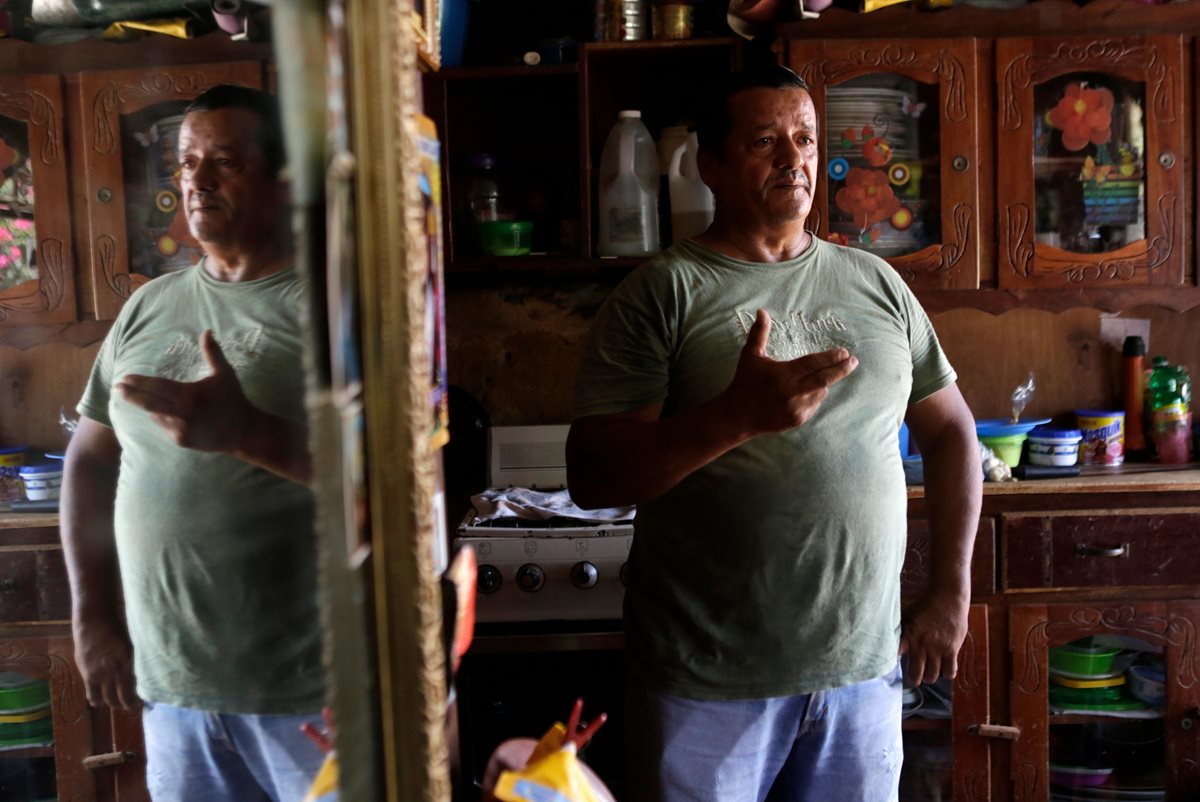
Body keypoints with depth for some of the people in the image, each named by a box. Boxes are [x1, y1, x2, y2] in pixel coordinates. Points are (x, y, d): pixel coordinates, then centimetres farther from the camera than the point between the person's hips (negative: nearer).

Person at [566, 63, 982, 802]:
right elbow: (590, 477, -14)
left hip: (863, 665, 4)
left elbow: (951, 432, 14)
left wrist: (952, 594, 7)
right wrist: (736, 414, -27)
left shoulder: (876, 283, 7)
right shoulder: (661, 292, -7)